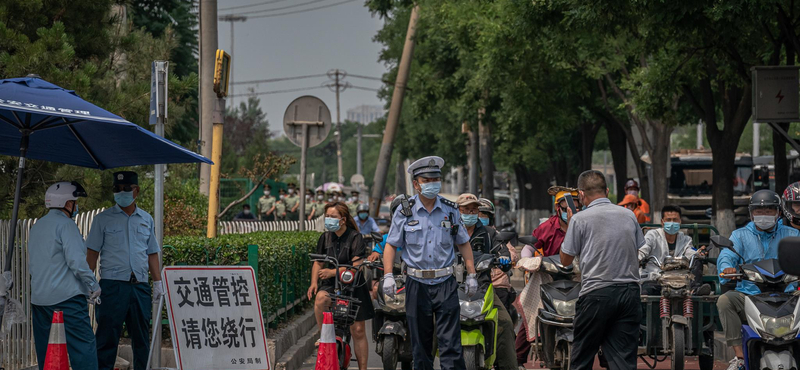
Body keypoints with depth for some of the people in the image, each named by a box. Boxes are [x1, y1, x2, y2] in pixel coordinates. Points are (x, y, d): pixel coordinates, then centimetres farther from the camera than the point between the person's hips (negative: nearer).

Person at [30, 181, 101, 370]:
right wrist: (94, 286, -7)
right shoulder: (66, 224, -9)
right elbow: (76, 261, -17)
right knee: (83, 346, -10)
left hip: (39, 296, 8)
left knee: (45, 353, 9)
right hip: (67, 297, -8)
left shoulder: (36, 227, 18)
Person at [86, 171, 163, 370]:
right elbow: (92, 253, 3)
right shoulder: (103, 219, 5)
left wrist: (158, 282, 11)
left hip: (140, 286, 4)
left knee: (142, 337, 7)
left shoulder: (146, 219, 15)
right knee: (107, 337, -5)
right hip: (112, 285, -3)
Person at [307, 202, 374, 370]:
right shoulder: (325, 237, 6)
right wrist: (314, 282, -4)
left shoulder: (355, 238, -9)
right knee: (320, 299, -34)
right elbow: (318, 263, 13)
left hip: (353, 287, -3)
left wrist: (333, 272, -29)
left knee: (358, 331, -1)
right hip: (331, 285, 3)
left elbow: (356, 266, -18)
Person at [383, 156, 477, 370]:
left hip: (445, 283, 0)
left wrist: (471, 275, 10)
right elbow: (391, 244, 4)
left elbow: (463, 243, 14)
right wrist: (388, 275, -7)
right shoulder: (404, 212, 1)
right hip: (417, 285, 0)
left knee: (450, 343, -7)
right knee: (420, 344, 7)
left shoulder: (450, 210, 6)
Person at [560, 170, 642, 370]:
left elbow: (566, 260, 4)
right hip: (629, 292, 4)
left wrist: (569, 225, 14)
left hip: (597, 293, -4)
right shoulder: (629, 216, 8)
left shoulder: (579, 219, -5)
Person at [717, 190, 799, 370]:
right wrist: (727, 267, -29)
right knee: (724, 300, -30)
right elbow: (727, 255, -3)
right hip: (748, 293, 1)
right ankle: (739, 355, -28)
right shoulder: (740, 235, 15)